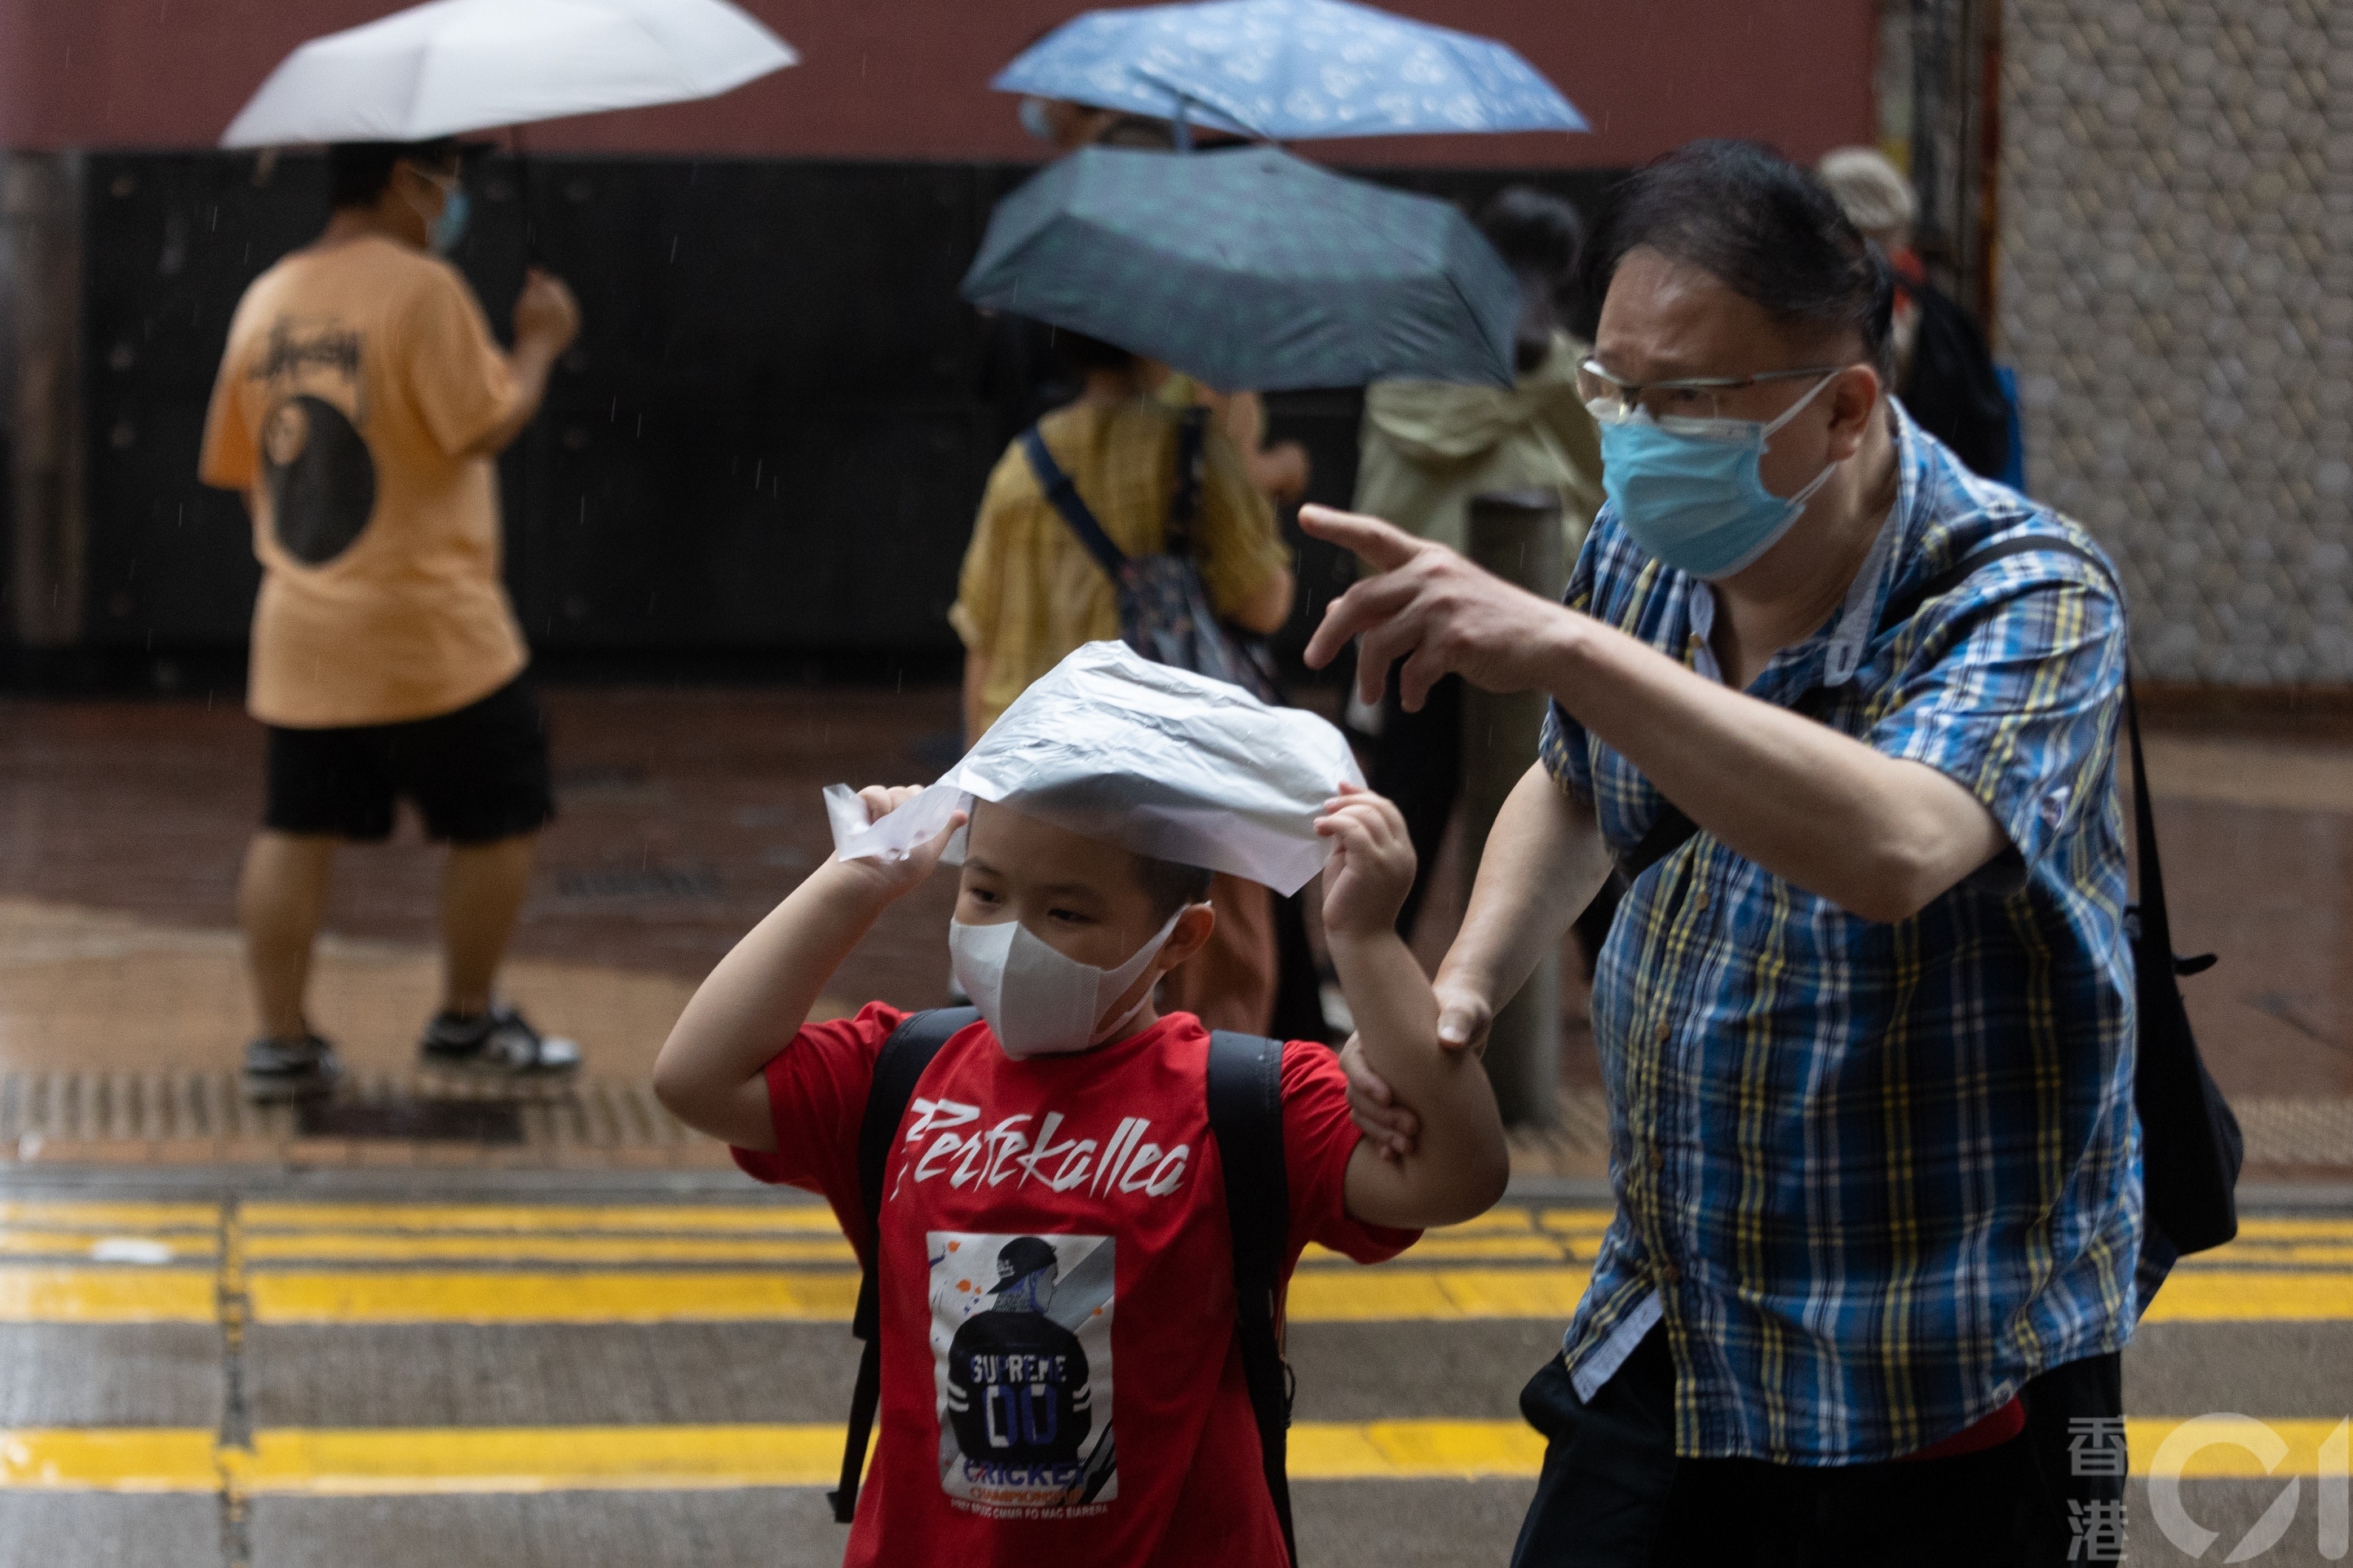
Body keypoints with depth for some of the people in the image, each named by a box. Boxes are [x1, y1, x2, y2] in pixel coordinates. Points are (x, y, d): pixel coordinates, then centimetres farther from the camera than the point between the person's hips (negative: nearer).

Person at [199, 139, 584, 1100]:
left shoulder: (268, 299, 8)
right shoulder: (422, 289, -14)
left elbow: (235, 461, 14)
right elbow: (486, 427, -17)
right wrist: (540, 342, -3)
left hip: (301, 631, 6)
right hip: (430, 631, -6)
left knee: (297, 830, 9)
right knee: (496, 816, 10)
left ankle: (280, 1040, 7)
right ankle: (468, 1021, 17)